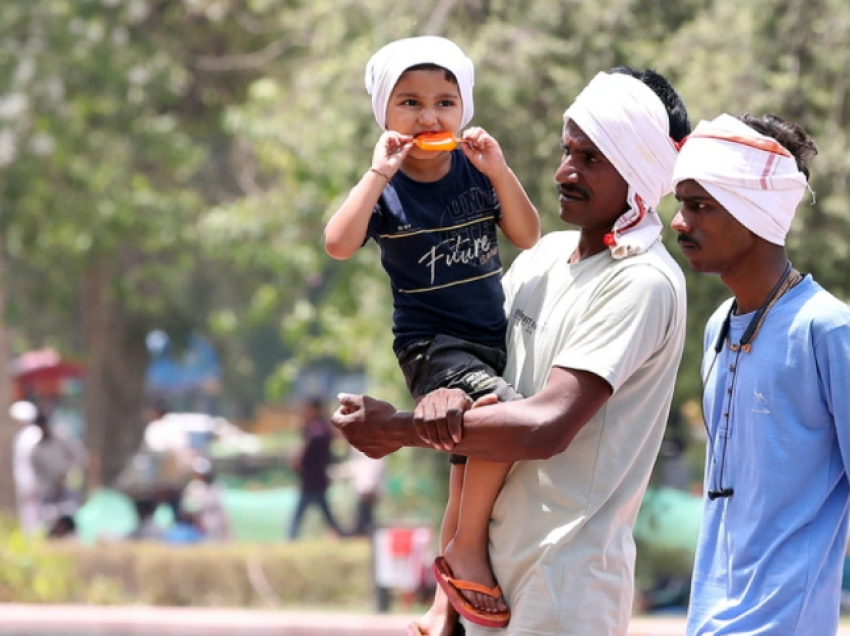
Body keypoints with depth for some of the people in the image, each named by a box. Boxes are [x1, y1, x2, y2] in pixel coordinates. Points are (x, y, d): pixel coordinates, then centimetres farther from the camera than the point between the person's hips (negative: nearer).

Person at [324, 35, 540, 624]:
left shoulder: (476, 172, 2)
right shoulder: (386, 188, -10)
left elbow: (528, 237, -1)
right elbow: (339, 244, -26)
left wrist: (499, 171, -13)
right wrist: (379, 173, -27)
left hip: (491, 341, 6)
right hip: (431, 346, -6)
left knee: (470, 481, 13)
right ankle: (470, 550, -16)